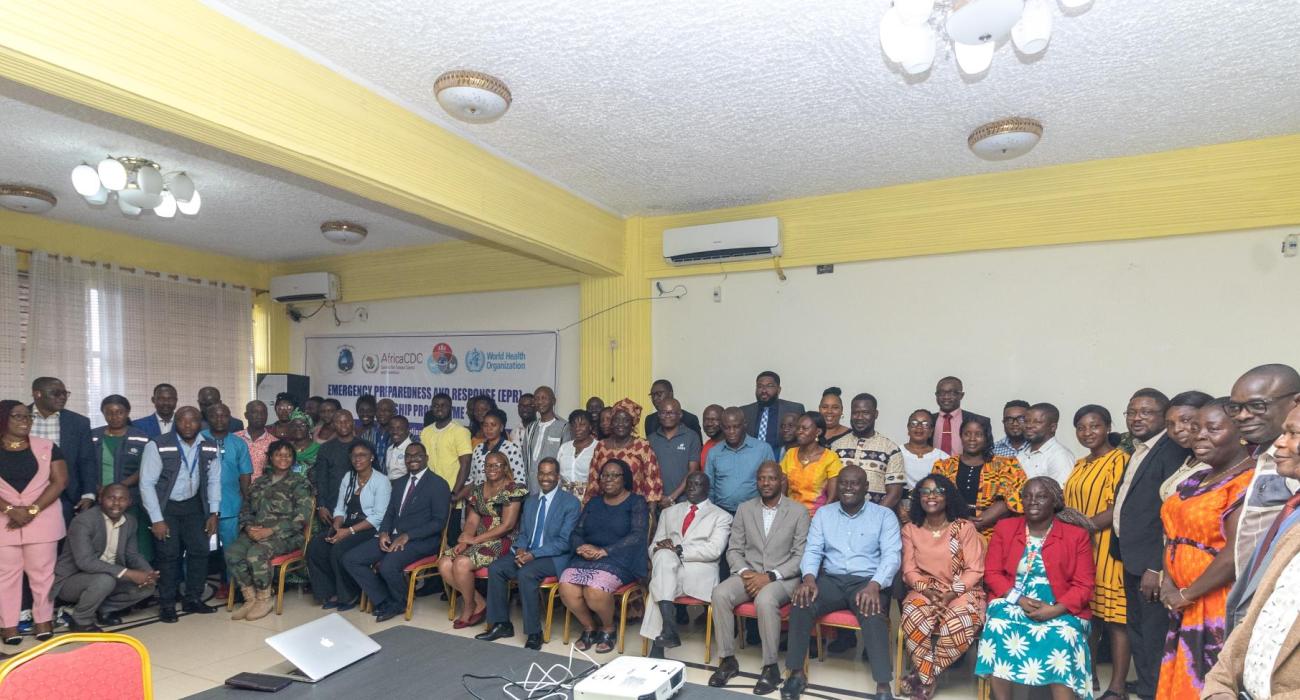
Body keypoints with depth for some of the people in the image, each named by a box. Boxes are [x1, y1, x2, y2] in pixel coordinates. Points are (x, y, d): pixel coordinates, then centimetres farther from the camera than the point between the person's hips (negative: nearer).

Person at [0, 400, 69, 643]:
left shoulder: (47, 447, 3)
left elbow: (60, 481, -2)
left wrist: (33, 510, -13)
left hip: (42, 520, 0)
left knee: (41, 571, 4)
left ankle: (43, 620, 12)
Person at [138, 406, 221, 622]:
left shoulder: (210, 448, -6)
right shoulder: (158, 446, -17)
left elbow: (214, 481, 2)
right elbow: (147, 483, -15)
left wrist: (213, 513, -3)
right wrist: (156, 519, -17)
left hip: (193, 505, 4)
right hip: (165, 506, -4)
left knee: (200, 550, 4)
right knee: (168, 554, -2)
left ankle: (193, 599, 20)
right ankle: (167, 605, 13)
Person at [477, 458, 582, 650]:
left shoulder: (571, 503, -8)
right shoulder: (530, 501, 14)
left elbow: (565, 541, -13)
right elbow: (523, 533, 16)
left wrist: (534, 554, -21)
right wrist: (520, 550, -8)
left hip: (555, 557, -6)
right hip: (527, 553, 7)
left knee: (526, 574, -31)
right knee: (495, 568, -15)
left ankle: (534, 633, -18)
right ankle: (502, 624, -1)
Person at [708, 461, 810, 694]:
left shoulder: (798, 511, -2)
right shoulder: (744, 509, 8)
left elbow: (801, 556, -6)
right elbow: (734, 549, 8)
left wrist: (771, 576, -17)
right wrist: (744, 572, -12)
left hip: (783, 577, -3)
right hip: (748, 573, 4)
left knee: (765, 600, -35)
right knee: (720, 593, -25)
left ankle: (770, 667, -17)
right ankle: (728, 660, -10)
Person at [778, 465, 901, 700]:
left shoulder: (884, 515, 4)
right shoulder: (823, 513, 13)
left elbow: (891, 555, -6)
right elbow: (813, 550, 6)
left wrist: (874, 586, -24)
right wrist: (809, 578, -15)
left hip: (867, 581, -2)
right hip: (831, 579, 2)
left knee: (874, 615, -34)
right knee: (800, 602, -25)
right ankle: (796, 673, -15)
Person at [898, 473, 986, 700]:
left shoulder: (964, 528, -2)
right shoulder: (910, 530, 6)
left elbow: (975, 570, -6)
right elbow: (909, 571, 4)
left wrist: (952, 593, -18)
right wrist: (926, 589, -15)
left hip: (962, 592, -1)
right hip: (925, 591, 2)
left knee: (959, 624, -34)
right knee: (913, 616, -33)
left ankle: (922, 676, -12)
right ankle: (929, 678, -12)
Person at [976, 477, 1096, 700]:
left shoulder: (1077, 535, 3)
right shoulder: (1004, 528, 8)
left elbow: (1083, 585, -2)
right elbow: (992, 573, 5)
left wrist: (1056, 609, -18)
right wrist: (1019, 599, -13)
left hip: (1060, 609, -1)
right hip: (1012, 602, 1)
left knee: (1061, 640, -32)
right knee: (998, 631, -28)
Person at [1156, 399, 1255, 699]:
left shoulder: (1250, 482, -16)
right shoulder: (1196, 479, 11)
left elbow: (1237, 552, -22)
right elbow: (1174, 531, 14)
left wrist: (1187, 595, -14)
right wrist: (1168, 582, -1)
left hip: (1221, 608, -8)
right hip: (1187, 607, 8)